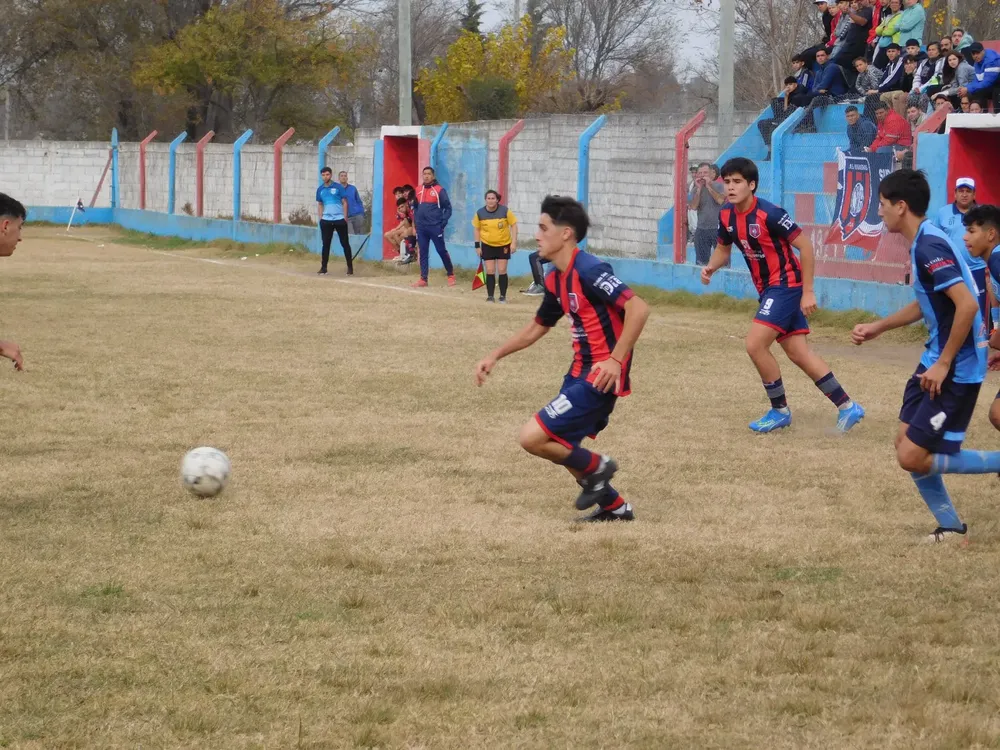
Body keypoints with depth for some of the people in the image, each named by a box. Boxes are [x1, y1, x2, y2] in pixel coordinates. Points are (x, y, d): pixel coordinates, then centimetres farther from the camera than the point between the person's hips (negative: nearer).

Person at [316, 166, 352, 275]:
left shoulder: (338, 187, -2)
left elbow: (344, 203, 0)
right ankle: (323, 267, 10)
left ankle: (350, 267, 7)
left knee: (345, 243, 1)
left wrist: (345, 217, -7)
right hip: (326, 220, 3)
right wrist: (320, 218, 7)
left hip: (339, 219, -3)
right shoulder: (320, 189, 8)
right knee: (326, 244, 4)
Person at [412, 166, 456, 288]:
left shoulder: (439, 190, -4)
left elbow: (448, 207, -3)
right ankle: (423, 279, 6)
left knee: (441, 251, 0)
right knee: (423, 253, 4)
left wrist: (443, 222, -10)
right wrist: (415, 221, 9)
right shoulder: (419, 190, 11)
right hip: (421, 227, 5)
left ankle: (451, 275, 14)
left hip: (435, 226, -5)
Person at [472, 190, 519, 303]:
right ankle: (490, 296, 6)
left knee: (502, 270, -1)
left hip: (503, 245, -1)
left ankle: (503, 296, 9)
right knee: (490, 271, -1)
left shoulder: (505, 211, -13)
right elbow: (476, 229, 3)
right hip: (487, 245, 1)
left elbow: (513, 225, -6)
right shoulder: (480, 213, -9)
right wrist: (477, 245, 0)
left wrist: (514, 243, -12)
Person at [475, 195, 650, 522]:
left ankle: (595, 468, 8)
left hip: (600, 377, -10)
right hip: (580, 372, 10)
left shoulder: (588, 271, -19)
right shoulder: (556, 279, 10)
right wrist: (495, 356, 22)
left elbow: (638, 308, -26)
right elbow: (537, 327, 27)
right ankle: (614, 507, 29)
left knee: (533, 438, -13)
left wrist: (616, 360, -29)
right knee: (556, 445, 18)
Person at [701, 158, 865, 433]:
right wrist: (711, 267, -4)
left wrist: (808, 291, -17)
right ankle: (847, 406, 12)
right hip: (767, 289, 8)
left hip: (785, 284, -8)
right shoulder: (727, 215, 1)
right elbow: (723, 248, 19)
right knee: (798, 353, 6)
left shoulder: (769, 214, -21)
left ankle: (780, 410, 2)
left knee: (755, 344, -15)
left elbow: (805, 246, -17)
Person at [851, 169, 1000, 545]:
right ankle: (952, 529, 20)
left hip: (956, 370, -10)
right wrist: (877, 327, 23)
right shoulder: (923, 243, 10)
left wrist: (944, 363, -22)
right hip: (935, 361, 10)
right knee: (906, 443, 11)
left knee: (913, 457, -9)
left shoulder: (930, 246, -21)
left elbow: (967, 305, -28)